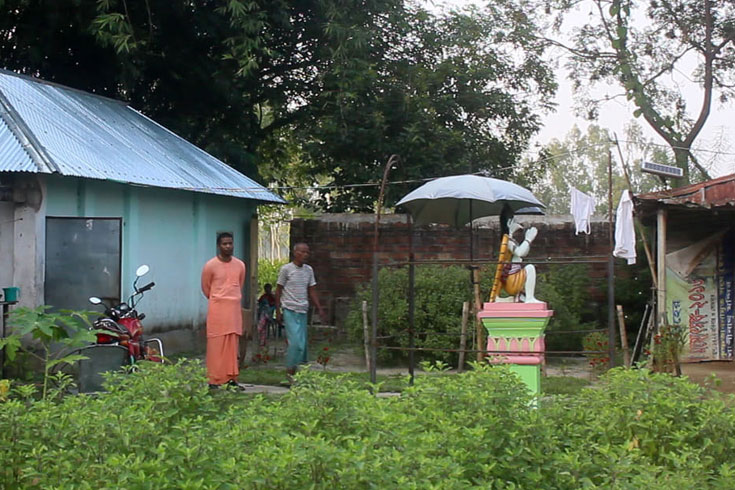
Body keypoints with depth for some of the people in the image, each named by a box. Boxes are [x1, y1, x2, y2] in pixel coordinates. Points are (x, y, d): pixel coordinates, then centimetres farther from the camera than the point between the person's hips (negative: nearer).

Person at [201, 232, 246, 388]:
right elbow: (205, 288, 7)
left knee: (233, 345, 6)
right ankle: (214, 380, -3)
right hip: (217, 309, -4)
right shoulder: (211, 265, -6)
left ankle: (231, 378, 11)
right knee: (216, 344, -5)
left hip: (235, 309, 4)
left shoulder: (240, 265, 7)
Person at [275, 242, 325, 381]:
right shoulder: (286, 269, -3)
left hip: (303, 310, 5)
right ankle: (290, 371, -4)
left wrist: (319, 308, 7)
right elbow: (278, 290, 1)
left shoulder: (309, 270, 12)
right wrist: (278, 311, -1)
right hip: (289, 310, -5)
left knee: (302, 342, 3)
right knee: (295, 341, -13)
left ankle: (298, 369, 9)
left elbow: (312, 291, 16)